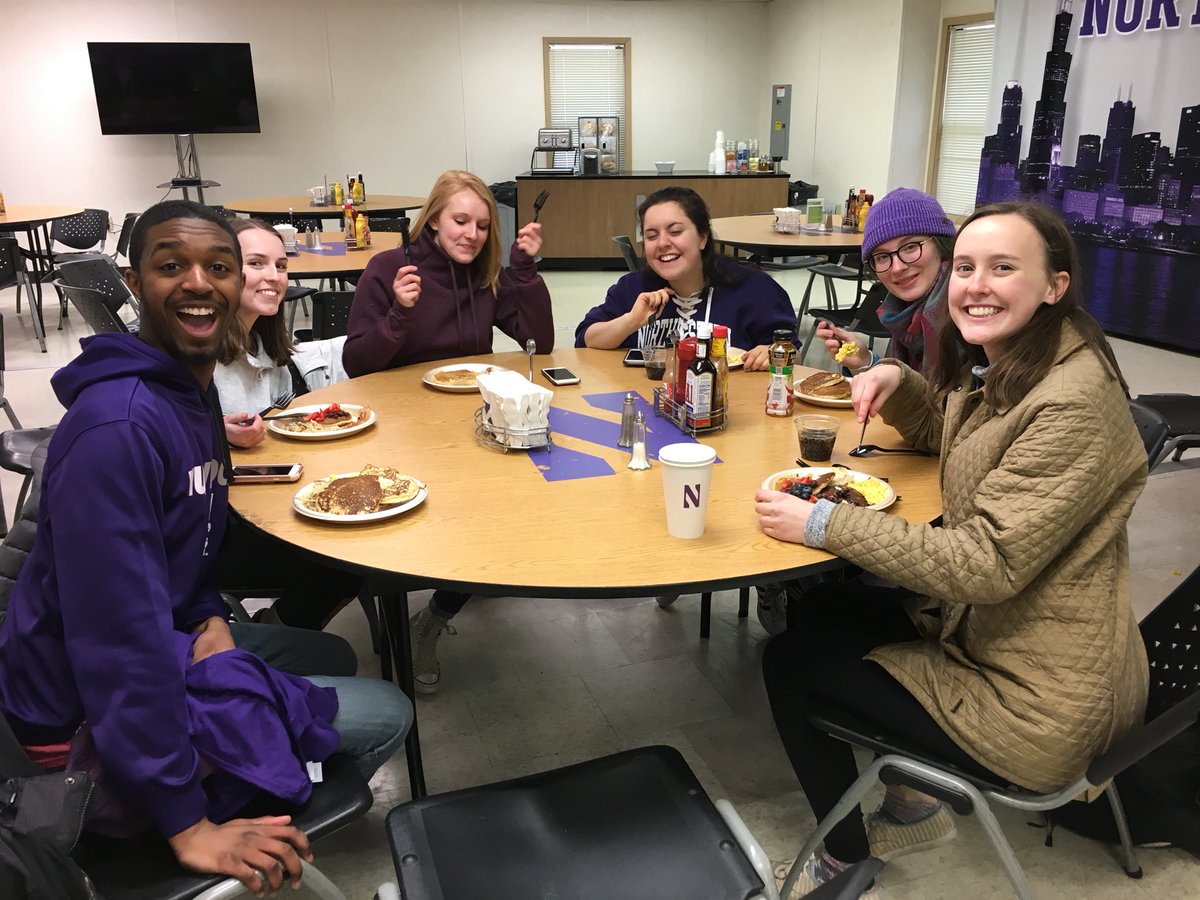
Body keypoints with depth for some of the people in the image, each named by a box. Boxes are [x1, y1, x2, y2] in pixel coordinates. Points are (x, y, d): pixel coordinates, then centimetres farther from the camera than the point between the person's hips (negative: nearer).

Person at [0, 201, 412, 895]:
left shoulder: (191, 385, 4)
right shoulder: (117, 425, -28)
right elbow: (119, 639, -30)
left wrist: (208, 616, -4)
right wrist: (187, 825, -26)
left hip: (167, 643, 10)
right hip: (91, 714, -9)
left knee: (332, 656, 22)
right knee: (387, 714, -5)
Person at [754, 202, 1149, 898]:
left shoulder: (1075, 404, -27)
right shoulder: (999, 367, 1)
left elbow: (986, 563, -29)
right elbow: (949, 431, 22)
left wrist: (823, 523, -27)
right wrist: (897, 382, 1)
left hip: (1033, 699, -9)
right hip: (987, 624, 9)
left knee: (789, 659, 0)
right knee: (829, 611, 20)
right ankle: (913, 806, 30)